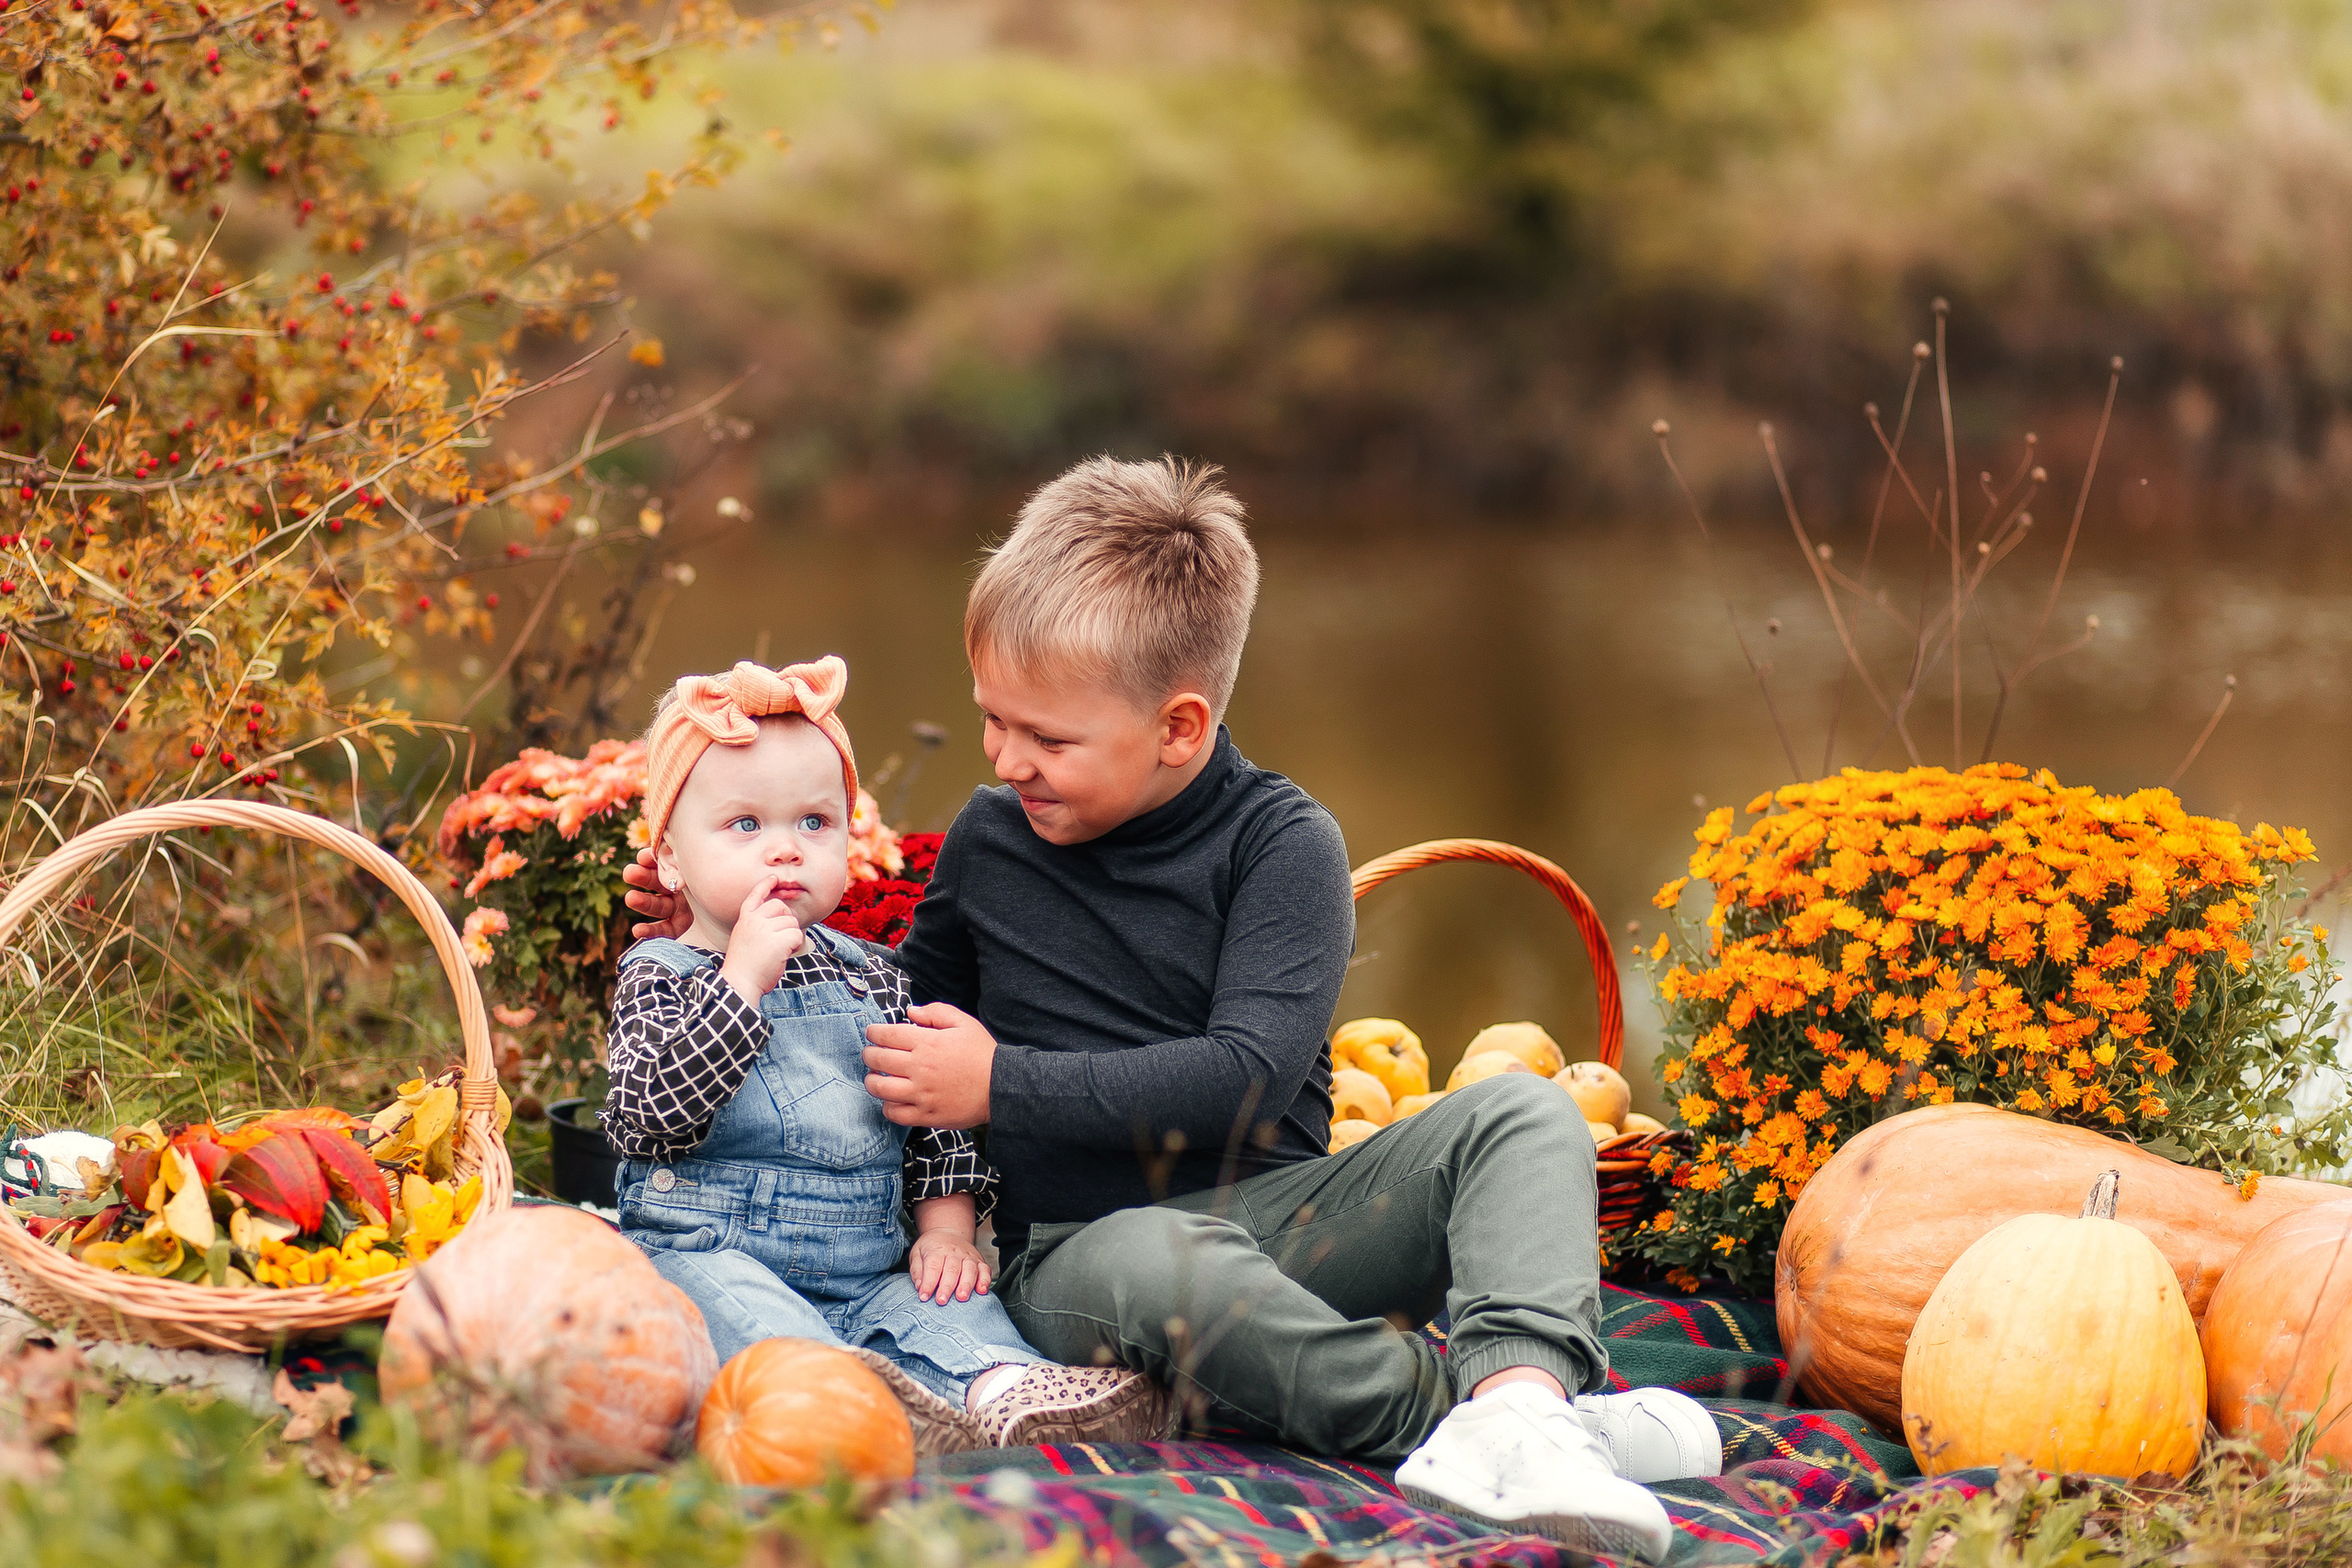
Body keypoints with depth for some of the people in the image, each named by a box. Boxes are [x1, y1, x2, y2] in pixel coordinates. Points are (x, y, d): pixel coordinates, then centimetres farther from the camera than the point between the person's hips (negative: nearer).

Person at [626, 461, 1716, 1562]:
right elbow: (906, 1006, 30)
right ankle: (1452, 1406, -39)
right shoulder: (987, 839, 11)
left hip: (1278, 1206, 0)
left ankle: (1518, 1393, -47)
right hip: (1076, 1243, 0)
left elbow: (1247, 1075, -15)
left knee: (1521, 1112, -22)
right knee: (1152, 1263, -39)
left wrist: (1004, 1087, -15)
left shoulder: (1280, 841, -3)